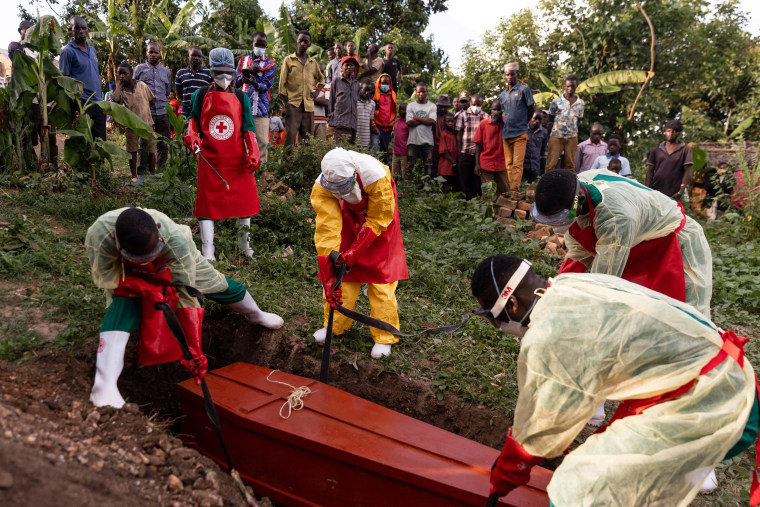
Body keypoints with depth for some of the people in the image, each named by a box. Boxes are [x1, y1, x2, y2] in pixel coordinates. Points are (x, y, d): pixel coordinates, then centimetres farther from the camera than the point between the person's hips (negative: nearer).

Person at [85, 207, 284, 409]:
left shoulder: (176, 239, -45)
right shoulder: (98, 236, -42)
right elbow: (105, 277, -22)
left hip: (176, 263, 0)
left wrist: (193, 350, -37)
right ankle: (105, 389, -20)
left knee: (222, 286, 5)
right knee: (119, 316, -25)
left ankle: (257, 315, 38)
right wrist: (142, 287, -38)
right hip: (127, 275, 0)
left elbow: (185, 289, -37)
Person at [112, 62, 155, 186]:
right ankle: (134, 176, 14)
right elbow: (115, 100, -23)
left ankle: (152, 175, 17)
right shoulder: (121, 90, -2)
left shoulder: (142, 85, -1)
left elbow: (152, 100, 11)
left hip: (147, 122, 0)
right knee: (132, 151, 4)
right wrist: (120, 85, -12)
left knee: (151, 150, 5)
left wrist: (144, 110, 7)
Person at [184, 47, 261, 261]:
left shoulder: (241, 98, 7)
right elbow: (194, 119, 14)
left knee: (245, 199, 6)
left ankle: (243, 243, 27)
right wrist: (191, 135, -7)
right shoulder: (201, 95, 6)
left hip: (237, 160, 1)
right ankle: (207, 252, 6)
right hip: (209, 160, -1)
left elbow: (248, 129, 4)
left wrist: (253, 153, -8)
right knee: (207, 202, -1)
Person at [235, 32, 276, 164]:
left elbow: (265, 86, -7)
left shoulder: (269, 64, 6)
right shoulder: (243, 60, 15)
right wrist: (249, 70, -8)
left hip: (261, 108, -2)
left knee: (262, 141, -9)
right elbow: (236, 82, 8)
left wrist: (254, 83, -29)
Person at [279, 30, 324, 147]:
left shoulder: (313, 63, 16)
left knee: (307, 137, 3)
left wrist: (317, 91, 12)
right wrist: (286, 104, -7)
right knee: (290, 135, -12)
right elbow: (282, 83, 2)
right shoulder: (289, 60, 7)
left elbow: (321, 78, 33)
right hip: (293, 104, -4)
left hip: (308, 105, 4)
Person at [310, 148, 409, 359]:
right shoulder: (321, 188, -31)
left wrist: (354, 252, -30)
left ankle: (384, 337, 3)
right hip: (348, 217, 3)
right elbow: (327, 230, -32)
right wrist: (328, 277, -37)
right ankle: (335, 325, 18)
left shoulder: (377, 177, -40)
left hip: (379, 212, -2)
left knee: (381, 274, -7)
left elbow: (377, 221, -26)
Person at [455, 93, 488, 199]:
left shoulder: (486, 117, 8)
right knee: (465, 180, 5)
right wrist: (460, 151, -2)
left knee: (478, 181, 5)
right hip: (465, 154, -1)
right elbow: (459, 134, 4)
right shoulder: (462, 115, 5)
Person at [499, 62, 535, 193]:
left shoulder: (524, 89, 1)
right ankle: (512, 191, 10)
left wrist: (522, 123, 9)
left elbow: (531, 109, 5)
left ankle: (515, 191, -15)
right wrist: (506, 125, 11)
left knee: (517, 164, -11)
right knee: (509, 164, 5)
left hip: (520, 134, -5)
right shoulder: (503, 94, 16)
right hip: (506, 133, 6)